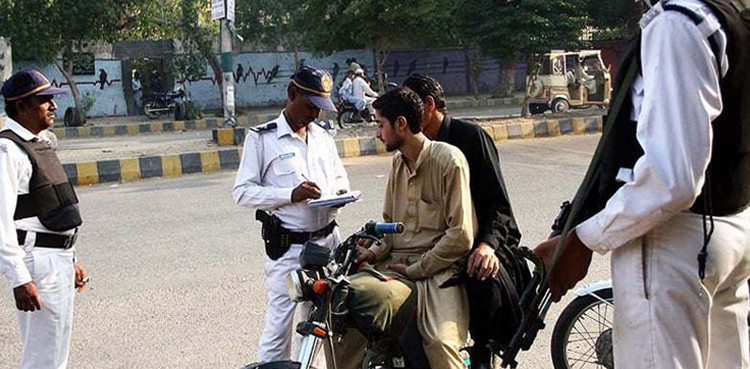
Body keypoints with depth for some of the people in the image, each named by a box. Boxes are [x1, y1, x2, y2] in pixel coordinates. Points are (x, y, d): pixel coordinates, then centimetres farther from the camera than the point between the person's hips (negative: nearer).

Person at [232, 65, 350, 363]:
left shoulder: (322, 136, 14)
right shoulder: (261, 138, -4)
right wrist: (290, 195, -20)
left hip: (328, 241, 6)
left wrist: (340, 193, 1)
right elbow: (242, 192, -9)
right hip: (288, 248, -5)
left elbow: (340, 177, 25)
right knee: (279, 326, -5)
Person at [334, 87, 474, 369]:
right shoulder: (398, 162, 17)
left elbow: (461, 235, -12)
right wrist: (375, 252, 3)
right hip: (396, 262, 6)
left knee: (440, 342, -30)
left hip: (435, 270, -6)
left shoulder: (449, 160, -8)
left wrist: (415, 270, -10)